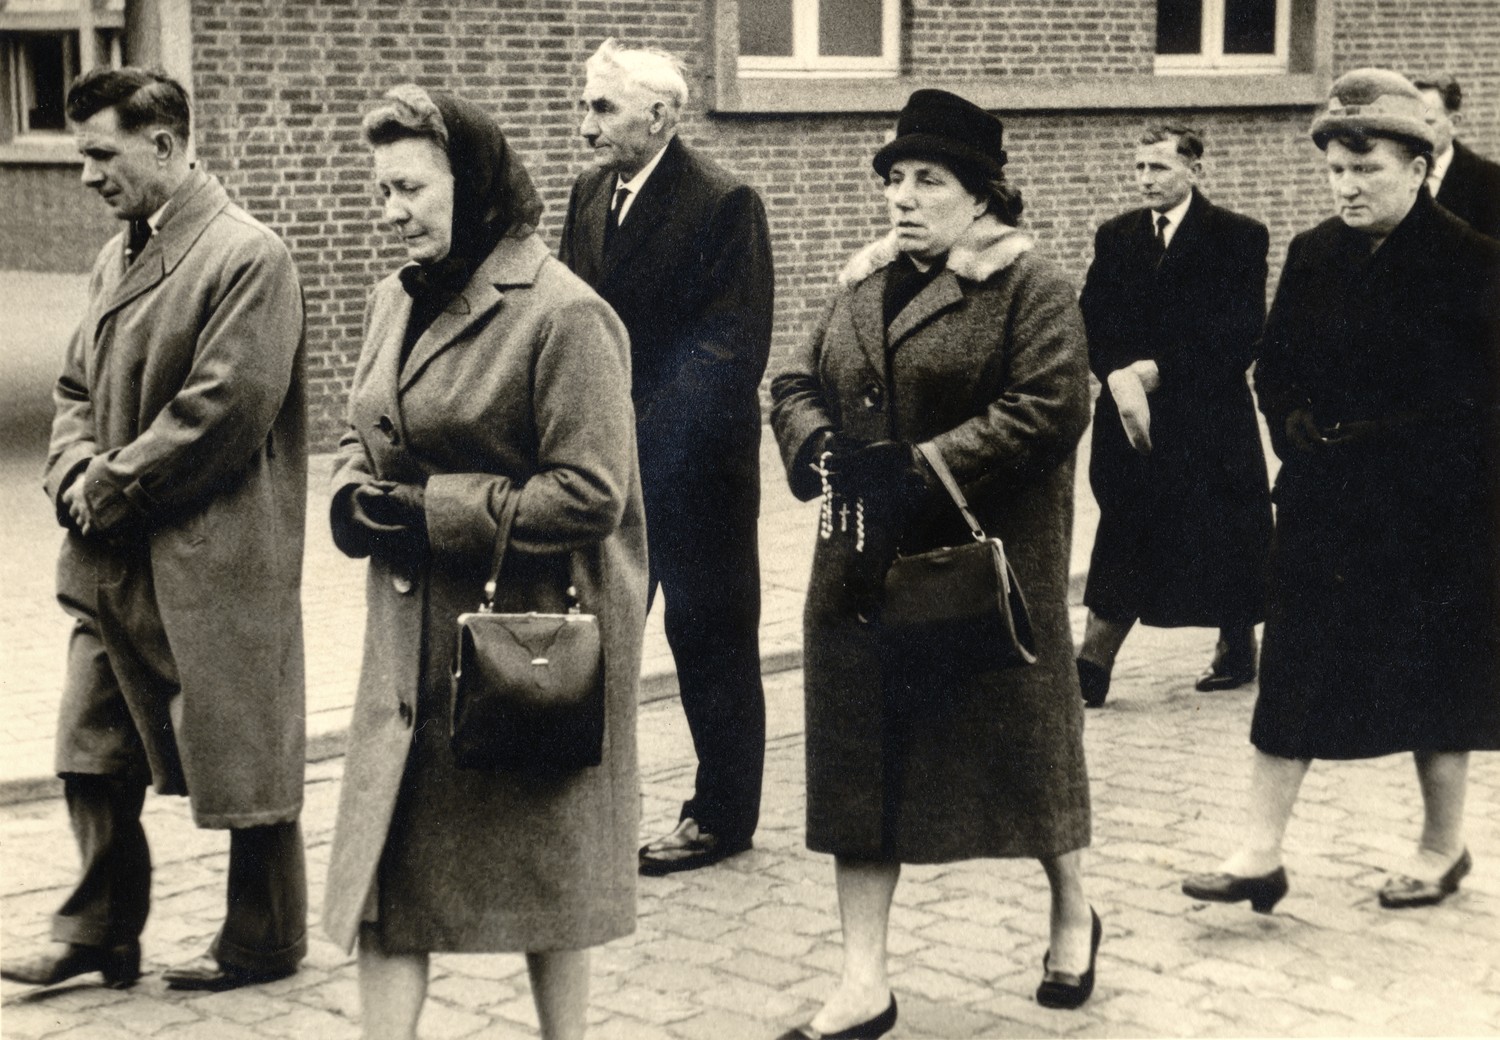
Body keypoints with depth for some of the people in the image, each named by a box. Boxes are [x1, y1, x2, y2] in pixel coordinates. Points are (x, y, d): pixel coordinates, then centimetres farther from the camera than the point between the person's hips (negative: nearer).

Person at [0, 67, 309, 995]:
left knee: (240, 761, 5)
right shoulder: (119, 255, 13)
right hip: (110, 562, 8)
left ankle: (266, 941, 20)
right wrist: (74, 473, -2)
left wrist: (112, 489, -14)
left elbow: (224, 410, -20)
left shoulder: (247, 258, -14)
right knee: (95, 756, 13)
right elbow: (79, 387, 18)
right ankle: (101, 934, 25)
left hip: (211, 568, -8)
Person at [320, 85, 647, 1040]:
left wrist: (430, 510, -18)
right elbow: (367, 437, 21)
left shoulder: (563, 316, -16)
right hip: (415, 637, 7)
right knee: (385, 857, 4)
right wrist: (357, 495, -2)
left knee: (548, 871, 9)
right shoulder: (399, 300, 9)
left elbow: (588, 496, -20)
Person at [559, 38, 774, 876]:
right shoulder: (590, 196, 8)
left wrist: (650, 436, -21)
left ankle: (723, 815, 19)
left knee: (711, 639, 6)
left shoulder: (723, 204, -13)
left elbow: (732, 348, -16)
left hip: (694, 466, -6)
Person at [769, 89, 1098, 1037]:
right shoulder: (865, 285, 13)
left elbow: (1046, 413, -18)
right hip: (867, 569, 6)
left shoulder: (1028, 286, -8)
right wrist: (820, 447, -10)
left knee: (1021, 745, 8)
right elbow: (798, 381, 14)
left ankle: (1073, 914, 36)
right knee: (859, 765, 5)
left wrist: (918, 470, -22)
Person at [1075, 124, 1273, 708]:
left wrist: (1158, 370, -14)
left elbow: (1240, 336, -10)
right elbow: (1092, 325, 3)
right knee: (1123, 547, -2)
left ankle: (1236, 649, 27)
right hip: (1132, 418, 2)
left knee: (1225, 542, 7)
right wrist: (1119, 377, -16)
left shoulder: (1237, 239, -2)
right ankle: (1092, 668, -4)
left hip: (1209, 419, -2)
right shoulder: (1115, 238, 10)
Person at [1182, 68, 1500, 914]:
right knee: (1294, 669, 1)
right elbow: (1276, 368, 14)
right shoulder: (1313, 256, 6)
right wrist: (1299, 426, -5)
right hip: (1324, 508, 4)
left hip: (1430, 511, -4)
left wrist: (1373, 439, -15)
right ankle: (1261, 854, 4)